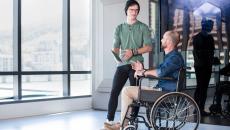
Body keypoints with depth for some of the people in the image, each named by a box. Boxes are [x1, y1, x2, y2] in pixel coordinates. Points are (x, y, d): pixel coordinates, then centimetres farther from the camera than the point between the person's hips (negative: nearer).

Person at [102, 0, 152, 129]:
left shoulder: (143, 27, 6)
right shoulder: (119, 28, 13)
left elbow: (149, 47, -2)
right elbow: (115, 47, 5)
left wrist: (133, 52, -15)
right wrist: (115, 54, -19)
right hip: (122, 64, 2)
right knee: (114, 92, -4)